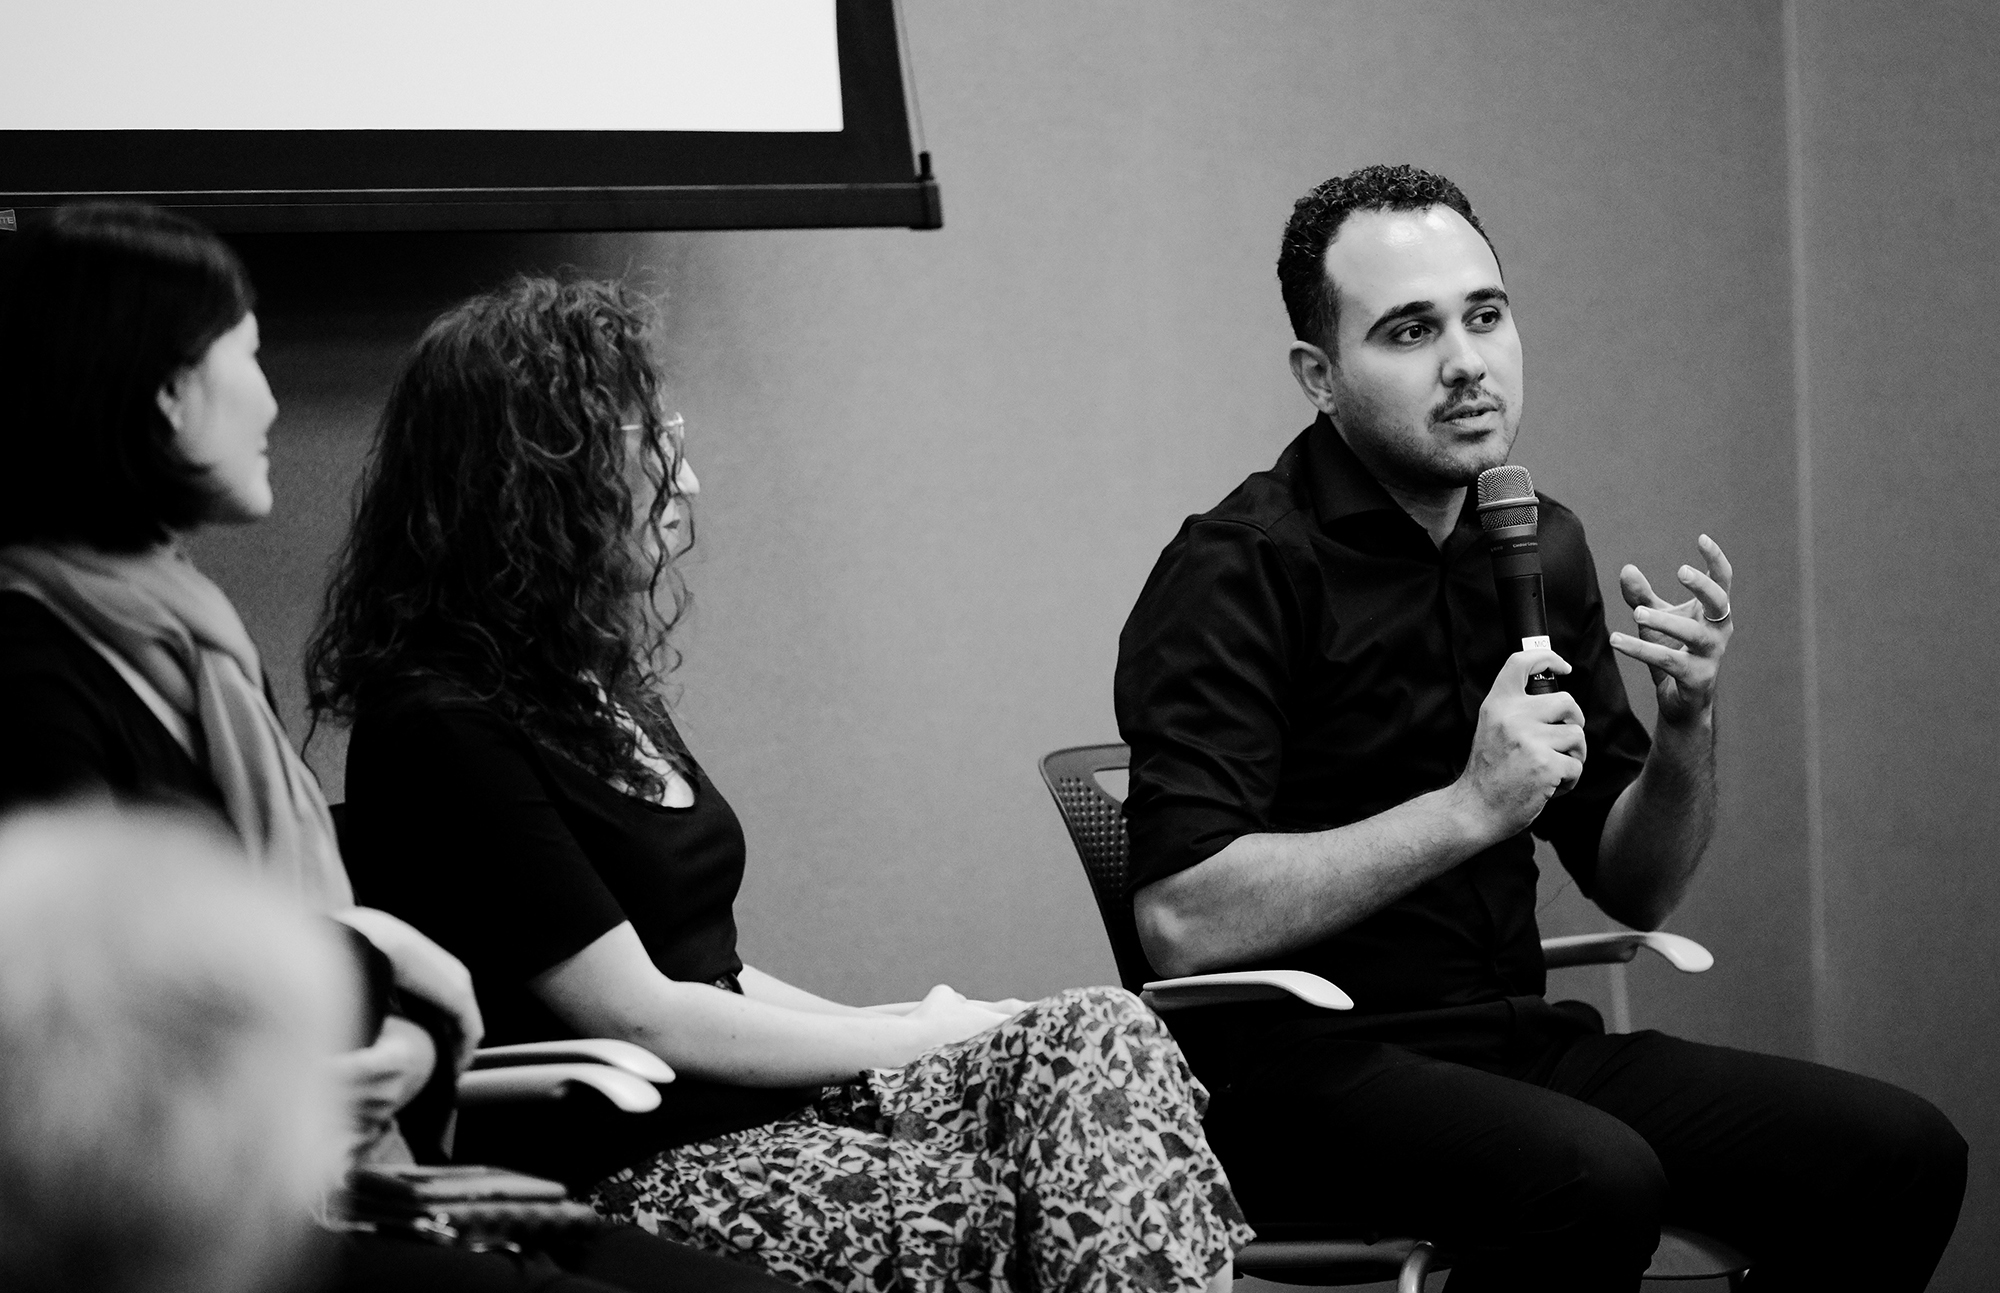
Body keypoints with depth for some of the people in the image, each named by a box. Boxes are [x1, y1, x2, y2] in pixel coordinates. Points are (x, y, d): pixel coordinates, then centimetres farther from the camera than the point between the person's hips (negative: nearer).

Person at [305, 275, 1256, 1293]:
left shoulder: (599, 685, 18)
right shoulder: (442, 732, -12)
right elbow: (640, 1017, -14)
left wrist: (913, 1027, 5)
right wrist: (922, 1038, -6)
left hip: (761, 1099, 9)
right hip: (630, 1170, -9)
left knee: (1100, 1038, -14)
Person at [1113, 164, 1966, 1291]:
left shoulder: (1540, 549, 12)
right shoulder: (1239, 573, -11)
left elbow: (1636, 890, 17)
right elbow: (1182, 921, -21)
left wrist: (1690, 724, -4)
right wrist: (1470, 807, -20)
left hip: (1520, 1043, 7)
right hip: (1305, 1068, -7)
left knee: (1903, 1155, -11)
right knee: (1595, 1182, -35)